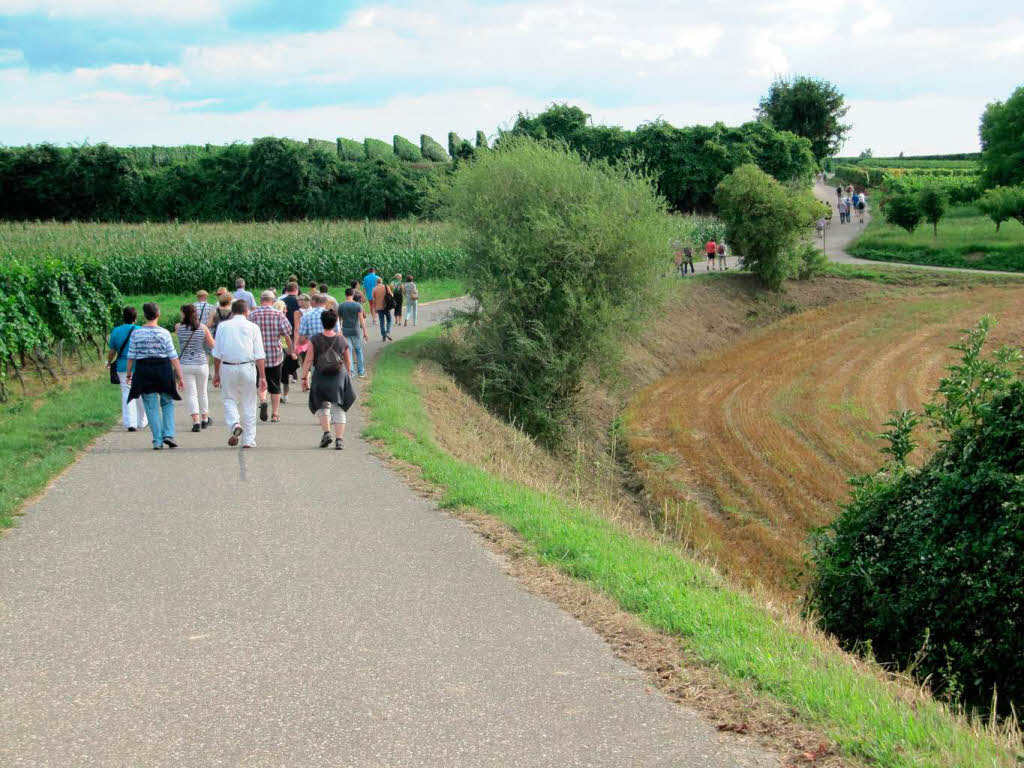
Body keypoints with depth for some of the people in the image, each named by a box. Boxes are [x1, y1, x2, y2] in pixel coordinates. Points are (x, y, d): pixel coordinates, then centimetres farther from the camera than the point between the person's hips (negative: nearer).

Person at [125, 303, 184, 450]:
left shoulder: (136, 333, -2)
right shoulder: (164, 333, -6)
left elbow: (131, 356, 1)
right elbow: (173, 357, -6)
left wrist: (128, 373, 15)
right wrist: (180, 377, -1)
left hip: (143, 371, 1)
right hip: (163, 370, -1)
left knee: (151, 406, 6)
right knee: (167, 403, 15)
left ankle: (158, 440, 5)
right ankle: (168, 434, 2)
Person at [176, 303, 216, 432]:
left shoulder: (178, 327, -6)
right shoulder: (203, 328, -6)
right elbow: (212, 345, 1)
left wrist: (184, 319, 12)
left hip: (185, 365, -1)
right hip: (201, 364, 1)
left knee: (190, 394, 0)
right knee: (202, 392, 18)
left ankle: (196, 421, -13)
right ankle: (205, 419, 31)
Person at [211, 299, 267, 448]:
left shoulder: (223, 326, 4)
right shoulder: (253, 327, 2)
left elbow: (217, 353, 5)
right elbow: (259, 355, -2)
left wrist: (216, 373, 14)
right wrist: (262, 377, -1)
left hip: (227, 367, 1)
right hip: (247, 367, -1)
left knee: (229, 400, 15)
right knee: (248, 403, 7)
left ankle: (234, 424, -13)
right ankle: (249, 440, 8)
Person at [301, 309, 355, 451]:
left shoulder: (314, 340, -5)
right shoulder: (341, 340, 0)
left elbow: (308, 360, -8)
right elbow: (348, 361, 10)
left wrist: (304, 377, -2)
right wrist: (346, 375, 26)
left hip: (320, 376, -1)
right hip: (339, 376, 1)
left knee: (323, 406, 18)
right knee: (338, 408, 4)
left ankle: (326, 432, 2)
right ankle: (339, 439, -3)